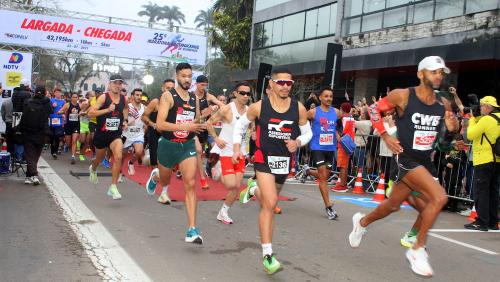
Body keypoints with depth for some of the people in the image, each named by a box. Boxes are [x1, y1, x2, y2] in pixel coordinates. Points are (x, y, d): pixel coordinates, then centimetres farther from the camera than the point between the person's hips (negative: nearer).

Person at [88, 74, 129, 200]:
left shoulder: (123, 98, 0)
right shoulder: (104, 97, -13)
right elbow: (90, 113, -20)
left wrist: (125, 120, 8)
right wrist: (107, 109, -28)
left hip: (116, 134, 2)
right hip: (102, 133, -2)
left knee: (118, 157, -22)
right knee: (99, 159, 19)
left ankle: (113, 187, -15)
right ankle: (93, 169, 58)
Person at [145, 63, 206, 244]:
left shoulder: (195, 99, 5)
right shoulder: (168, 96, -12)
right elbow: (159, 124, -21)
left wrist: (196, 130, 0)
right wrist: (185, 127, -28)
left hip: (188, 145, 3)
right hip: (168, 145, -2)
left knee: (190, 185, -11)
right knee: (164, 182, 20)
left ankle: (192, 230, -12)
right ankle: (155, 176, 60)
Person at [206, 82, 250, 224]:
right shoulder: (227, 109, -11)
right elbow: (209, 123, -4)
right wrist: (216, 138, -12)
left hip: (241, 153, 5)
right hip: (226, 152, -5)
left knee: (236, 187, 5)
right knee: (231, 185, -17)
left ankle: (223, 212, 20)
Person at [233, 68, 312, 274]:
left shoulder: (299, 108, -5)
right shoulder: (258, 107, -10)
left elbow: (307, 132, 8)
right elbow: (240, 125, 6)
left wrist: (298, 142, -13)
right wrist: (237, 148, -3)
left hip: (285, 161, 4)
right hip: (264, 159, -4)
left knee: (267, 201, 23)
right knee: (270, 203, -19)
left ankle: (253, 191, 60)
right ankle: (267, 255, -13)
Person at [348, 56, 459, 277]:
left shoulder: (443, 105, 3)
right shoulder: (402, 96, -13)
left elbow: (443, 138, 14)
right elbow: (374, 109, 0)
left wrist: (450, 129, -8)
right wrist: (385, 136, -8)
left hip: (426, 161, 6)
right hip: (406, 158, -6)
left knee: (393, 205, 15)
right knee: (439, 197, -23)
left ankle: (362, 222, 44)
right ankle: (417, 249, -7)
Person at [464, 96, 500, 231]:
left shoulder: (487, 119, -15)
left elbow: (470, 135, -14)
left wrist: (472, 119, -3)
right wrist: (476, 118, 12)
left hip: (484, 161, -9)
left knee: (480, 191, -6)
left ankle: (482, 222, -8)